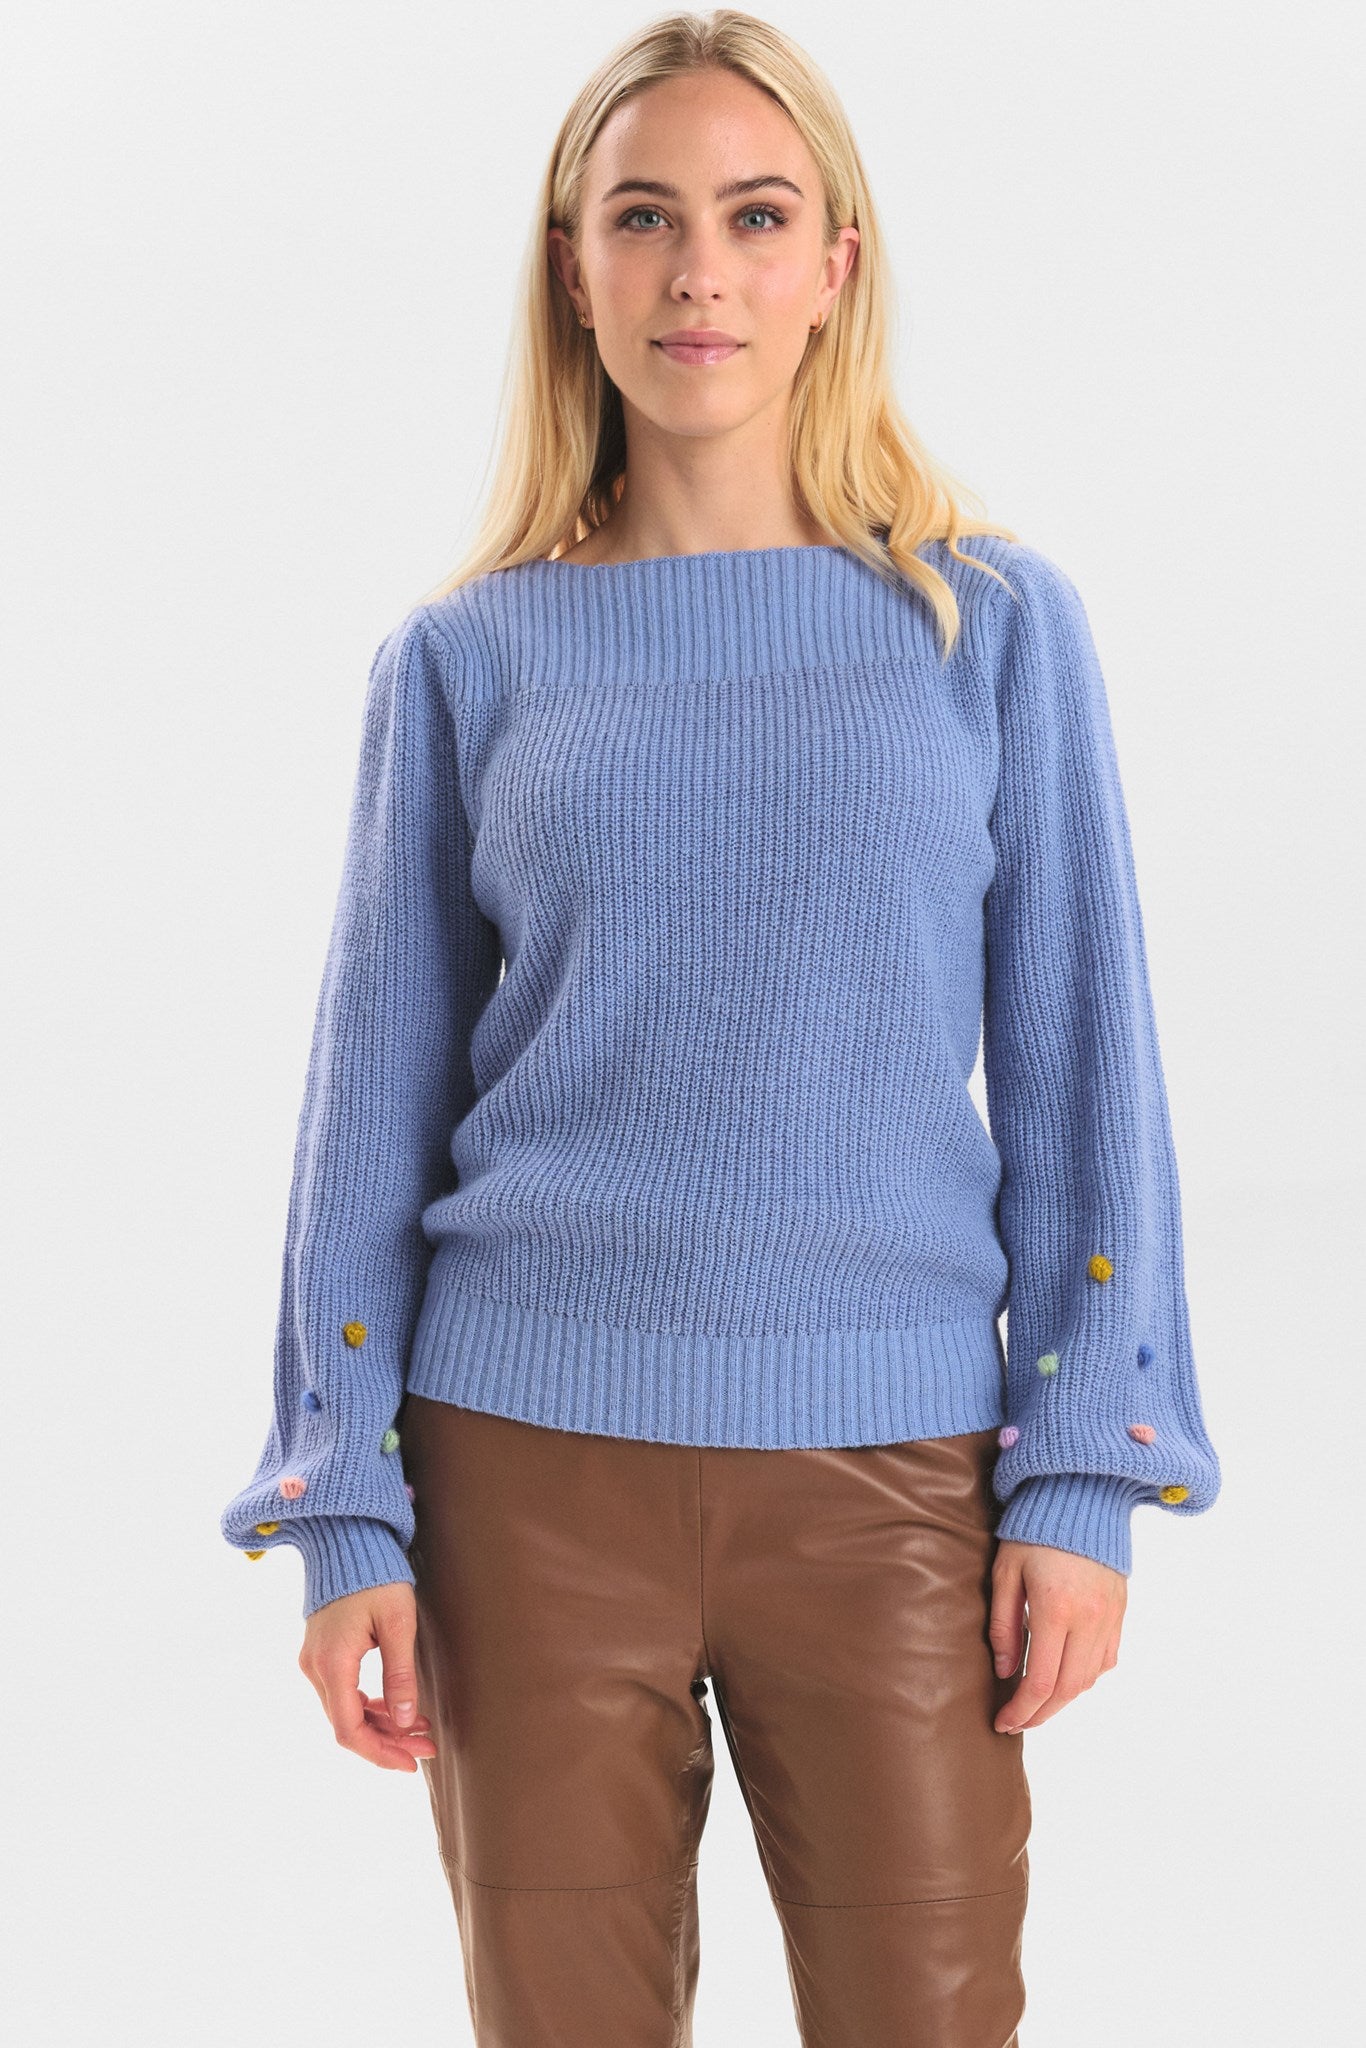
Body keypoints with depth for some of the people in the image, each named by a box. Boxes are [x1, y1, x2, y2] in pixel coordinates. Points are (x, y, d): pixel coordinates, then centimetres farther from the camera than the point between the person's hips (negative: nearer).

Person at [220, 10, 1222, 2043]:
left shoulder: (991, 620, 4)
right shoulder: (466, 659, 5)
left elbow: (1079, 1058, 3)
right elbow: (375, 1101, 6)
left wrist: (1085, 1470, -3)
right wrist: (340, 1512, 2)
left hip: (888, 1472, 0)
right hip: (533, 1465, 1)